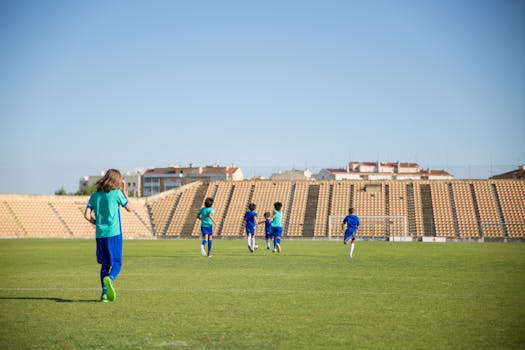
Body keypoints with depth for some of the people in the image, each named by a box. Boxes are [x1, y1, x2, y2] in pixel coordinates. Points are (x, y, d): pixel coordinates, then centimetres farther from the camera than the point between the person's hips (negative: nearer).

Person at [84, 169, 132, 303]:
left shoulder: (95, 196, 7)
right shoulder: (117, 193, -3)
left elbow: (87, 215, -1)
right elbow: (129, 208, 10)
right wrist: (124, 191, 15)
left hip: (100, 235, 4)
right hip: (114, 234, -4)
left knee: (105, 264, 14)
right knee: (117, 263, 2)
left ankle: (104, 292, 6)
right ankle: (109, 279, -29)